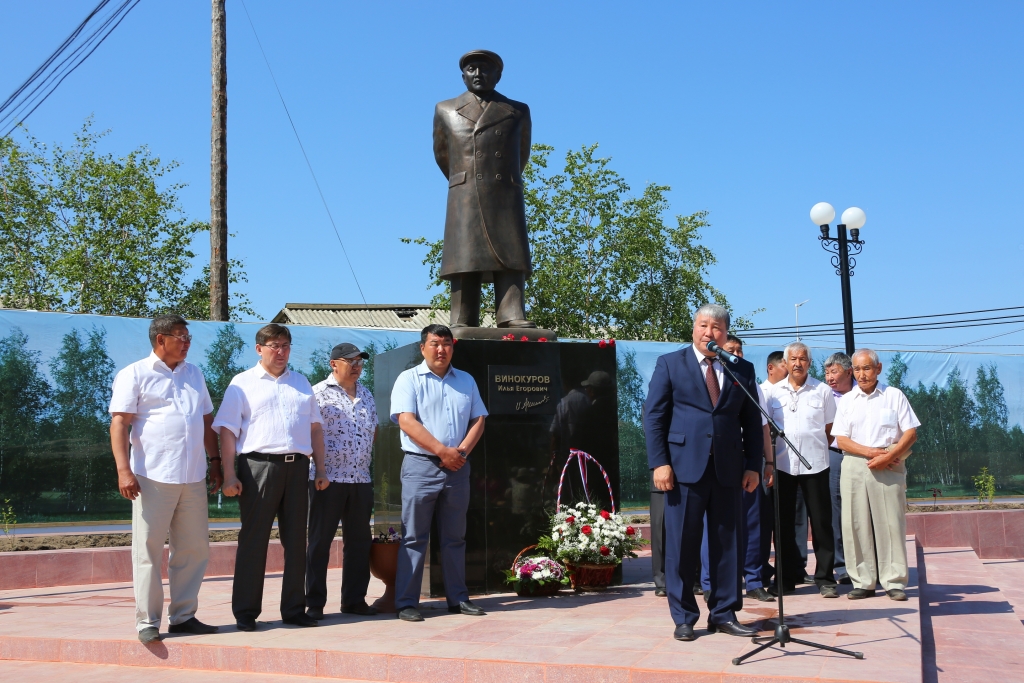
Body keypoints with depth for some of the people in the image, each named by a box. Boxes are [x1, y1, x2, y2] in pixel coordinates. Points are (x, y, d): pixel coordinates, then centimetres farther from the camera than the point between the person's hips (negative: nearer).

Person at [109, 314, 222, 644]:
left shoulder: (194, 374, 18)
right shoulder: (135, 375, 0)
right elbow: (119, 423, -7)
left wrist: (214, 462, 16)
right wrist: (123, 469, -17)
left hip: (193, 478, 6)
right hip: (153, 477, -6)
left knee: (194, 549, 7)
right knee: (148, 550, -1)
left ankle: (183, 616, 17)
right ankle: (147, 622, 7)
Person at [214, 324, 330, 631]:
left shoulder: (301, 383, 19)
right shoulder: (243, 383, 6)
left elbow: (315, 427, 19)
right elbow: (228, 430, -1)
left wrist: (320, 468, 10)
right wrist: (229, 475, -10)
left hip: (297, 467, 4)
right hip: (258, 466, -4)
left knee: (296, 541, 7)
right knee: (253, 540, -1)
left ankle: (294, 609, 15)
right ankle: (245, 612, 7)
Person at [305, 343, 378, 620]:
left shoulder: (366, 395, 16)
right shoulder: (319, 393, -4)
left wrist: (365, 460, 14)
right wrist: (319, 467, -9)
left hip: (361, 478, 6)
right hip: (328, 477, -6)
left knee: (359, 540, 9)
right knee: (320, 540, 1)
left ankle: (354, 599, 18)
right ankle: (314, 603, 7)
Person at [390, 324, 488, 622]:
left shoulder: (466, 381, 14)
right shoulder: (409, 379, -1)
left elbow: (478, 420, 10)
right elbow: (407, 421, -12)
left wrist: (462, 450, -7)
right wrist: (442, 451, -15)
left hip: (457, 467, 5)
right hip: (421, 466, -4)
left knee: (455, 538, 11)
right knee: (413, 537, -2)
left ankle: (458, 598, 19)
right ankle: (406, 602, 3)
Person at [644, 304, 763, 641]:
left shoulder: (743, 370, 12)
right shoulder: (670, 364, 4)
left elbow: (752, 422, 12)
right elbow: (654, 417, 0)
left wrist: (753, 466, 3)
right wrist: (659, 463, -9)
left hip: (729, 470, 3)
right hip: (685, 468, -3)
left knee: (727, 543, 7)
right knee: (682, 545, 1)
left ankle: (724, 614, 18)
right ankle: (683, 618, 12)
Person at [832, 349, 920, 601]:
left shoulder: (894, 395, 6)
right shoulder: (847, 400, 11)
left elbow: (911, 432, 1)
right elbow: (841, 439, 4)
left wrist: (889, 456, -13)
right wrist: (871, 452, -10)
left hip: (889, 467, -2)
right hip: (855, 468, 2)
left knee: (891, 523, -3)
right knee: (856, 524, 0)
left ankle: (894, 581, 3)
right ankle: (863, 581, 6)